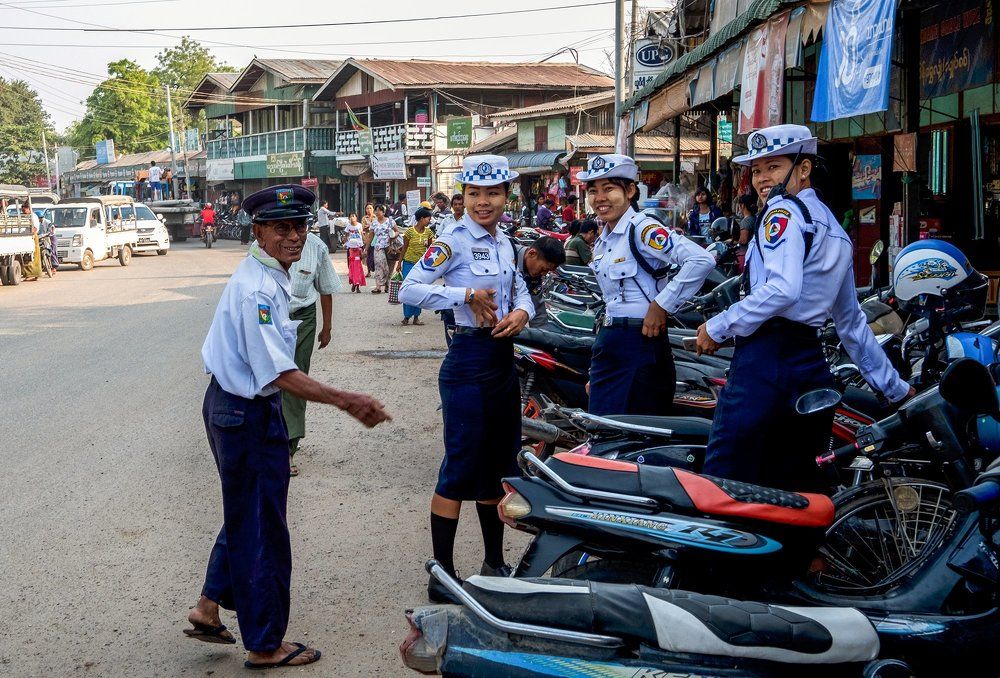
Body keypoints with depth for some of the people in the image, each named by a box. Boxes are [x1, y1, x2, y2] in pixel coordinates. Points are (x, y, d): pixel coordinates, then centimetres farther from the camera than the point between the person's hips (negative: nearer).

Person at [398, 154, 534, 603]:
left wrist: (522, 312, -2)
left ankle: (494, 563, 30)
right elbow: (408, 290, -19)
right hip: (469, 362, -8)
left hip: (503, 360, 8)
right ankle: (442, 578, 3)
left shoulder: (504, 241, 10)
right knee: (460, 469, -5)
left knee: (499, 466, 16)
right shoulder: (453, 242, -12)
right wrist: (468, 295, -23)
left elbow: (519, 288, 20)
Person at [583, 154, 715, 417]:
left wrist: (662, 304, -20)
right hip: (608, 343, 9)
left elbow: (702, 260, -25)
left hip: (641, 342, -9)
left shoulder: (642, 228, -13)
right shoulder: (602, 241, 14)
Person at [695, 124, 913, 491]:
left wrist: (717, 327, -12)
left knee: (721, 486, -10)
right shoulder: (836, 231, 25)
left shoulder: (784, 210, -3)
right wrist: (896, 388, 33)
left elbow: (782, 289, -20)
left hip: (767, 356, -9)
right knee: (795, 486, 12)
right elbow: (852, 322, 28)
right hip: (812, 364, 9)